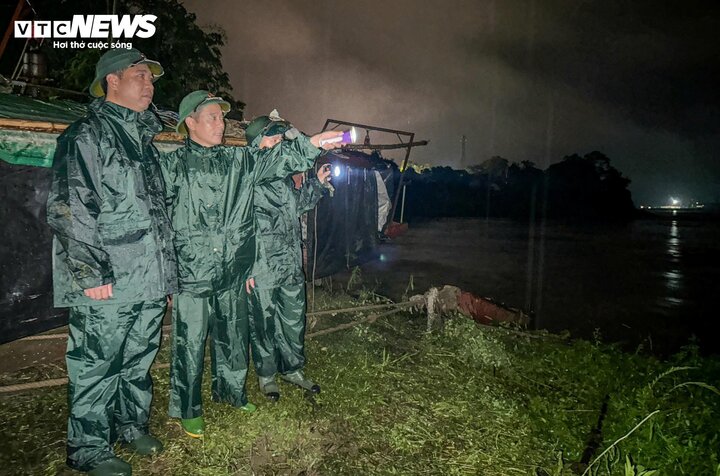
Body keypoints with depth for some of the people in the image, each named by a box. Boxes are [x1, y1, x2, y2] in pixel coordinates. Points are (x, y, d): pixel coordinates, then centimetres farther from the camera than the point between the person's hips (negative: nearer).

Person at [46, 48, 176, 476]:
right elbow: (67, 209, -14)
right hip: (107, 286, -7)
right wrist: (90, 273, -18)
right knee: (96, 366, 5)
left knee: (139, 360, 18)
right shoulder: (86, 135, -6)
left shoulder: (144, 140, 18)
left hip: (150, 282, 8)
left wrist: (167, 274, 17)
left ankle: (133, 425, 36)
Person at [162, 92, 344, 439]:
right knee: (189, 345, 5)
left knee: (233, 338, 17)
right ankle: (188, 410, 24)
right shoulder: (173, 165, -1)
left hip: (232, 273, 4)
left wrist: (312, 143, -19)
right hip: (190, 274, -4)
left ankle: (230, 391, 39)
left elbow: (279, 160, -2)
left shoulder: (239, 160, 9)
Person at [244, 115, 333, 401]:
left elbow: (297, 204, 24)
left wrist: (317, 183, 14)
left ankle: (292, 369, 34)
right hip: (263, 266, -7)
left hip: (291, 262, 8)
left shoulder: (283, 174, 14)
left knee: (294, 318, 16)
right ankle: (266, 374, 27)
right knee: (265, 321, 8)